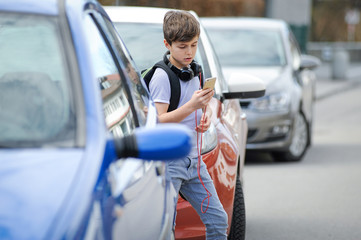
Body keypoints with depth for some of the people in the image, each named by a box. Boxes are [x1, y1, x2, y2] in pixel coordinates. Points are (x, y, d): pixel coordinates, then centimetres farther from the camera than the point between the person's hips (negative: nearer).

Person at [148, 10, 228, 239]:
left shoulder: (194, 71, 12)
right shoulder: (162, 76, -12)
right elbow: (157, 122, -20)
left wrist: (206, 115, 4)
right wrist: (191, 106, -28)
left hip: (193, 160, 7)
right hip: (168, 161, -7)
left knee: (218, 220, 6)